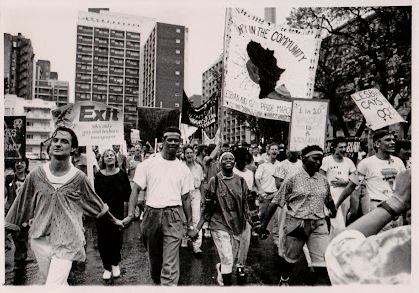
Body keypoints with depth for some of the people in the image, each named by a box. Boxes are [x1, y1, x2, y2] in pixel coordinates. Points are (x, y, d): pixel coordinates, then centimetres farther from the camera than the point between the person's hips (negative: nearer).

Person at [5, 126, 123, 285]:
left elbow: (97, 204, 5)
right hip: (40, 238, 3)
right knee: (59, 283, 17)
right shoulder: (36, 174, -5)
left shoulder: (79, 178, -8)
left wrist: (114, 220, 14)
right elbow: (23, 204, 7)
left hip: (66, 242, -2)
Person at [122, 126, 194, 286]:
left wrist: (190, 223, 9)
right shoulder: (148, 164, 1)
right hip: (152, 214, 1)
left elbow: (186, 197, 10)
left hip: (174, 216, 0)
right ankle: (156, 282, 44)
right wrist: (130, 215, -12)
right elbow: (136, 190, -1)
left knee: (170, 264, -6)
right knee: (154, 257, 19)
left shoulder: (183, 169, 6)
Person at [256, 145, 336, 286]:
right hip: (296, 225, -2)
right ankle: (284, 281, 45)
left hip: (319, 226, 3)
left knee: (323, 263, -3)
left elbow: (329, 201, 20)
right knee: (290, 258, 16)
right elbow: (276, 202, -6)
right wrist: (264, 223, -7)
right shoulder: (292, 179, -7)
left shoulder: (324, 180, 4)